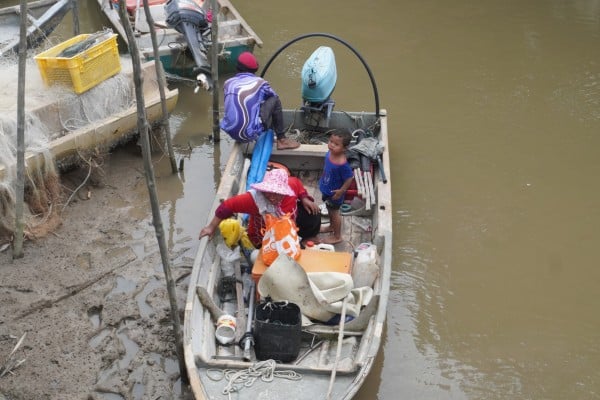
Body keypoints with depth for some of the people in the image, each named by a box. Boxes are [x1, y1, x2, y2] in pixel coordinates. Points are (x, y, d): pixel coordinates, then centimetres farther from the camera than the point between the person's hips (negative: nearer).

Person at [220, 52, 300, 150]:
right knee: (275, 101, 10)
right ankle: (282, 140, 16)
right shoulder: (259, 83, -2)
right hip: (251, 133, -5)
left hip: (232, 134, 5)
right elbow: (274, 96, 17)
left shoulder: (228, 83, 7)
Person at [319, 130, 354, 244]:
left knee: (334, 212, 12)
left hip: (335, 193, -8)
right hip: (327, 190, 8)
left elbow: (349, 178, -26)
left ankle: (337, 236, 32)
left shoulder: (342, 164, -37)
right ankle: (332, 226, 55)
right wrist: (322, 180, 15)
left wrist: (341, 191, -22)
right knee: (329, 210, 29)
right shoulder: (329, 154, -13)